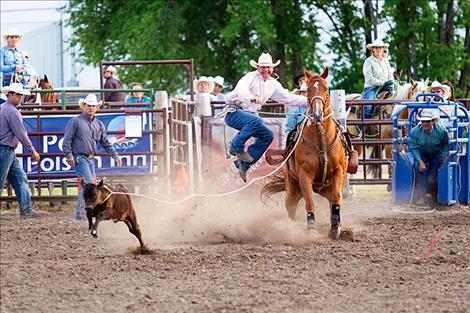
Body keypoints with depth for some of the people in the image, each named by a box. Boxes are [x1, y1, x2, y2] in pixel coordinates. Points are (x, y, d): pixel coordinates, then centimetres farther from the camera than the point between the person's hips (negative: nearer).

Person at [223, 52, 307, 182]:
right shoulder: (251, 77, -13)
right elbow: (241, 88, -34)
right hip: (233, 112, -8)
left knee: (268, 135, -3)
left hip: (249, 114, 8)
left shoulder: (273, 84, 9)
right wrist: (251, 97, -56)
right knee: (255, 121, -34)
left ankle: (243, 164, 0)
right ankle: (236, 147, -17)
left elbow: (288, 98, 14)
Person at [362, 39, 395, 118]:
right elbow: (370, 79, -9)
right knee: (368, 107, -29)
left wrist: (390, 84, -3)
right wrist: (383, 83, -17)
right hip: (371, 88, -5)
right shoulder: (369, 62, -1)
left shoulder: (385, 61, 17)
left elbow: (390, 75, 19)